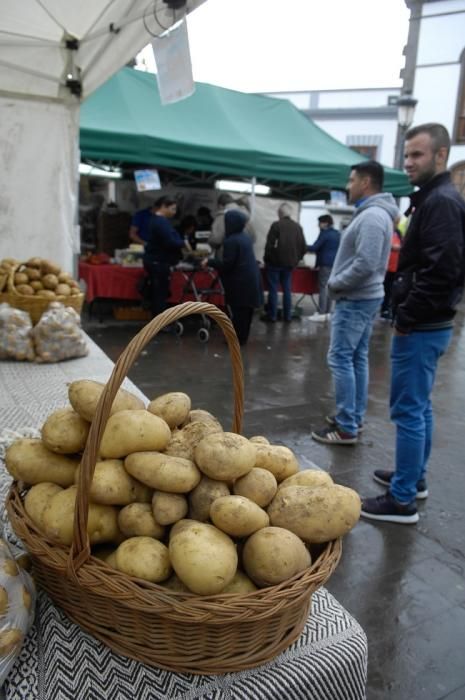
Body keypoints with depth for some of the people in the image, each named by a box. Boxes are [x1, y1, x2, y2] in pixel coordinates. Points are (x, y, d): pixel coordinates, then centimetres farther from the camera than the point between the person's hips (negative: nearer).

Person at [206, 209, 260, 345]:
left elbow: (226, 264, -19)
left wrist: (210, 262, -7)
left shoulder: (231, 241, -16)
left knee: (238, 311, -2)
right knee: (246, 310, 14)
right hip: (250, 280, 9)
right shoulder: (245, 237, 13)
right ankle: (242, 337, 23)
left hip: (239, 282, -9)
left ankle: (237, 339, 5)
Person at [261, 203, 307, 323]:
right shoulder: (298, 227, 5)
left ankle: (272, 316, 3)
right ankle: (287, 316, 14)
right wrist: (296, 259, 17)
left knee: (273, 289, 1)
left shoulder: (276, 225, -11)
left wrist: (267, 259, 1)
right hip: (290, 263, 5)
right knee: (287, 290, 12)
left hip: (275, 262, -5)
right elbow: (303, 247, 6)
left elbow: (269, 245, -13)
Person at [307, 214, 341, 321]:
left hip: (326, 264, -8)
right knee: (330, 288, 9)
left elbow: (315, 247, -13)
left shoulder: (324, 233, -9)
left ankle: (321, 313, -9)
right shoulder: (337, 234, 15)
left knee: (323, 288, -7)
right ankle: (327, 312, 11)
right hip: (335, 264, 8)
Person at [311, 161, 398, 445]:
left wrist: (335, 284, -13)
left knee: (340, 359, -7)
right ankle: (355, 417, 22)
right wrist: (338, 282, 9)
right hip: (364, 297, 10)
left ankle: (346, 428, -2)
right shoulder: (373, 213, 15)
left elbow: (365, 265, -26)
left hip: (355, 300, -10)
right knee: (357, 359, 13)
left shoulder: (372, 216, -19)